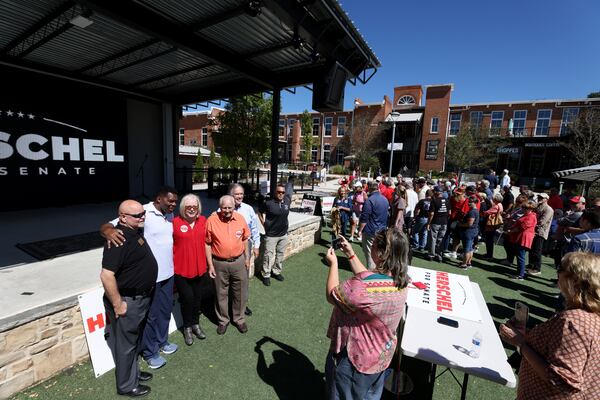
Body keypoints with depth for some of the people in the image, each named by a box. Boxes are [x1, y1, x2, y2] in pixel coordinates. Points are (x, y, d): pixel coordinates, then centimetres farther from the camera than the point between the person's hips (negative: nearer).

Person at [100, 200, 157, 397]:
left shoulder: (135, 232, 4)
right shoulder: (120, 239, -26)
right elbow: (106, 275, -29)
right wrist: (118, 304, -22)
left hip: (141, 298, 9)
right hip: (128, 301, -9)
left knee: (134, 339, 25)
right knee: (125, 344, 12)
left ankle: (133, 372, 44)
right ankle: (127, 385, 31)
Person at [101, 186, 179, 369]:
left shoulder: (170, 215, 4)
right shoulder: (143, 212, -20)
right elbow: (106, 226, -22)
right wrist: (109, 231, -46)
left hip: (168, 273, 7)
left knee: (165, 310, 22)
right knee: (150, 315, 12)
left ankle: (162, 342, 44)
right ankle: (150, 352, 34)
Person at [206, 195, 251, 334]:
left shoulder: (240, 218, -6)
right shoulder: (211, 220, -13)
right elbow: (207, 244, -7)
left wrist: (247, 258, 7)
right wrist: (210, 265, -7)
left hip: (239, 261, 2)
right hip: (219, 263, -2)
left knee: (240, 293, 14)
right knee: (221, 294, 15)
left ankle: (239, 319, 36)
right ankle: (223, 320, 37)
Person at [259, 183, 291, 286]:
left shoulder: (287, 200, -4)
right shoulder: (268, 203, -15)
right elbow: (260, 212, 1)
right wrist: (264, 224, -5)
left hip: (283, 234, 5)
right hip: (271, 235, -5)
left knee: (280, 255, 17)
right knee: (269, 256, 3)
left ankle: (276, 272, 37)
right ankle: (266, 275, 21)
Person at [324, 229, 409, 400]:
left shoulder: (363, 287, -39)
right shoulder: (399, 279, -13)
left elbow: (332, 295, -23)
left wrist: (333, 263, -12)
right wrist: (351, 254, 0)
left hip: (356, 357, -7)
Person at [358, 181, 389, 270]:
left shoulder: (370, 200, -19)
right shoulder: (385, 199, 7)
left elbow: (364, 218, -19)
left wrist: (360, 230, -12)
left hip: (371, 231, -8)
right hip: (382, 230, 8)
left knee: (369, 251, 2)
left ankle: (371, 270, 7)